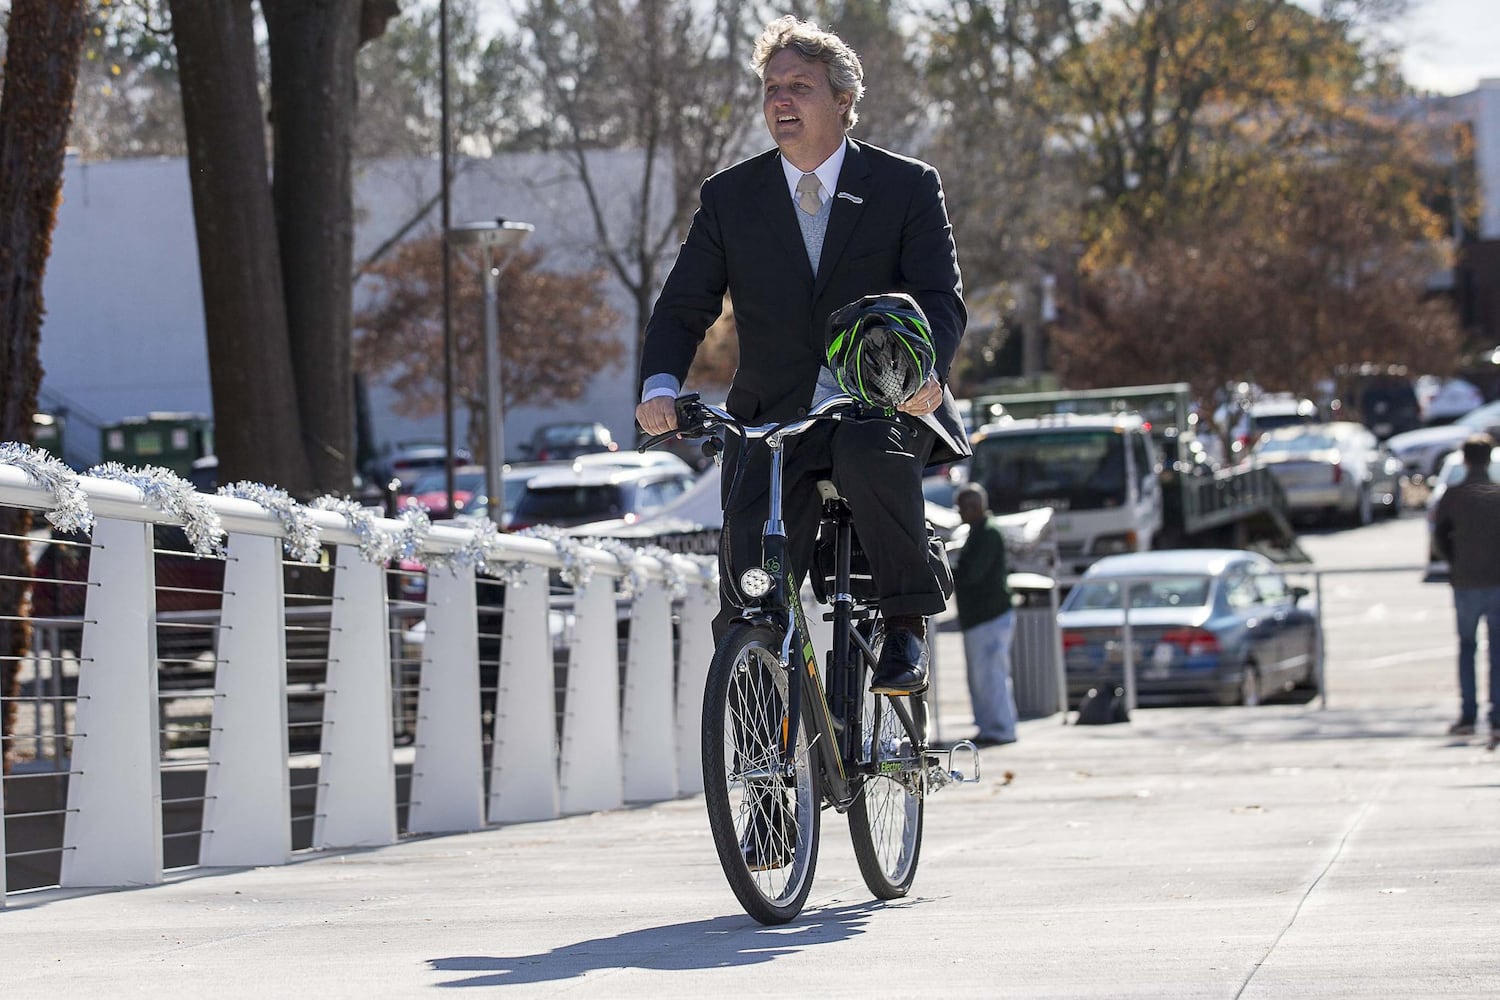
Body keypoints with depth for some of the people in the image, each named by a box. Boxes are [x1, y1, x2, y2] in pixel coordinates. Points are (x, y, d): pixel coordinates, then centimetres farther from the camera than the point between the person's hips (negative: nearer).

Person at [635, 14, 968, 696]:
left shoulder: (907, 187, 0)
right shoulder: (729, 197, 5)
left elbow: (941, 299, -10)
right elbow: (683, 306, 3)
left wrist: (923, 370, -33)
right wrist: (661, 386, -19)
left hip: (884, 409, -2)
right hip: (773, 420, 2)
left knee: (870, 456, -37)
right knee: (749, 571, -17)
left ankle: (905, 625, -20)